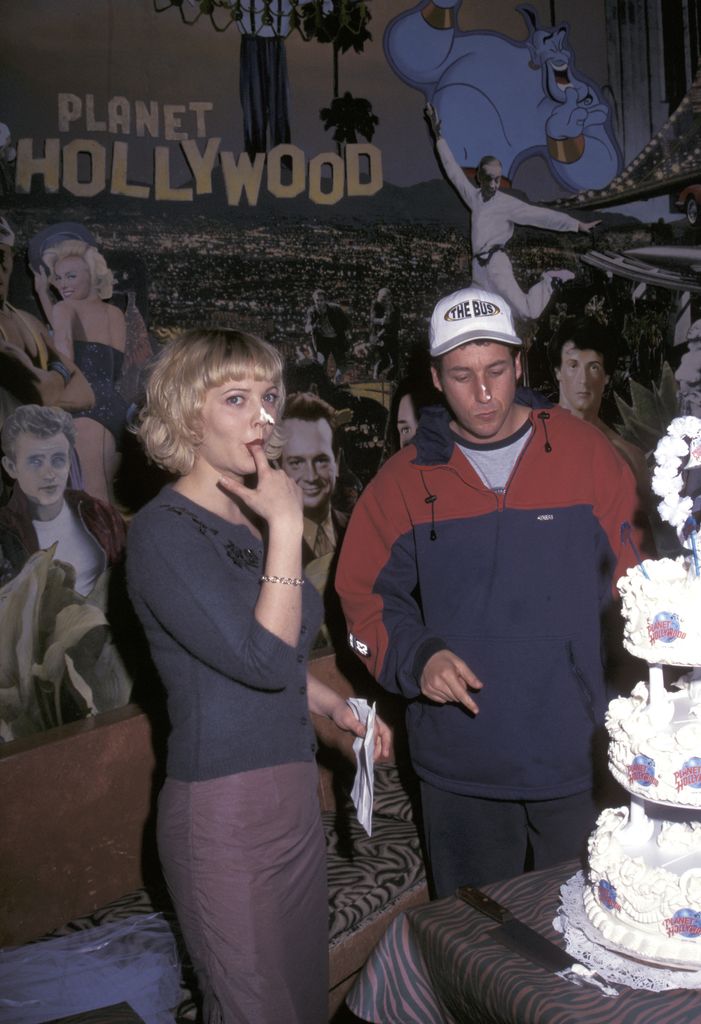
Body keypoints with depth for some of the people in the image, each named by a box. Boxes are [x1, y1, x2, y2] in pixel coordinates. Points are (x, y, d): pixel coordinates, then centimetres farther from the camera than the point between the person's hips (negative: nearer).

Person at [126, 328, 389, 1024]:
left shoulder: (250, 520, 9)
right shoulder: (162, 532, -17)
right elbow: (263, 658, -24)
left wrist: (337, 706, 9)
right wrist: (286, 528, -21)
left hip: (293, 794, 8)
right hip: (224, 809, -8)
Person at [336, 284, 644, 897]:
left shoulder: (588, 455, -2)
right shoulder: (406, 479, 0)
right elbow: (366, 596, 5)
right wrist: (417, 658, -13)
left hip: (579, 757, 0)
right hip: (460, 763, 1)